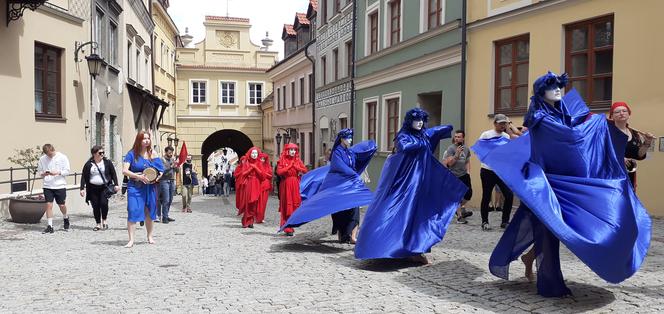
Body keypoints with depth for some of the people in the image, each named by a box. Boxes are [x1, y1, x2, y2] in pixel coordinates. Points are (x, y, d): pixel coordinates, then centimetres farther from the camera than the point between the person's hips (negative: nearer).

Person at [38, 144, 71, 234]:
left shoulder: (62, 157, -3)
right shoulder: (42, 159, 4)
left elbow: (67, 171, -4)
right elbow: (39, 171, 11)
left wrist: (57, 173, -20)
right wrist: (43, 174, -12)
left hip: (60, 186, -2)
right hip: (47, 186, 2)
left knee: (61, 205, 5)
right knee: (48, 205, -4)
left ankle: (65, 218, 35)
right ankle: (50, 226, 2)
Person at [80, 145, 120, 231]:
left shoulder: (107, 162, 3)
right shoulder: (88, 164, 2)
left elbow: (113, 174, 7)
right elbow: (84, 177, 3)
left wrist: (116, 184, -2)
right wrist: (82, 188, -3)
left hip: (105, 187, -1)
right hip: (93, 188, 1)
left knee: (104, 203, -17)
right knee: (95, 206, 3)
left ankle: (104, 221, 5)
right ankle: (98, 224, 15)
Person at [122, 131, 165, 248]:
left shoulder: (153, 154, 7)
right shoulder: (132, 154, -3)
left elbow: (161, 170, 10)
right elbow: (124, 170, -9)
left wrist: (156, 178, -10)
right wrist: (139, 176, -20)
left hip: (150, 187, 4)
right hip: (135, 187, -3)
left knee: (149, 212, 12)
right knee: (133, 212, -12)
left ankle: (150, 236, 29)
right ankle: (131, 240, -8)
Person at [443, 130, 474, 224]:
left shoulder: (466, 149, 9)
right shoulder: (451, 148, -8)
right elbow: (449, 163, -13)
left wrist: (467, 171, 7)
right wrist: (457, 154, -23)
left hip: (464, 175, 5)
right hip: (454, 176, -5)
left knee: (469, 193, -1)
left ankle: (461, 208, 27)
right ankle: (459, 216, 8)